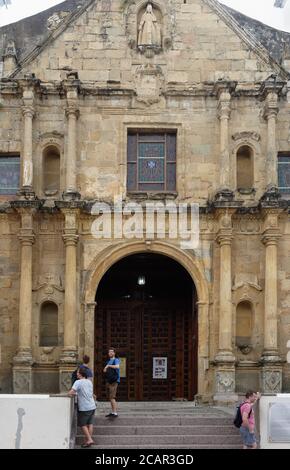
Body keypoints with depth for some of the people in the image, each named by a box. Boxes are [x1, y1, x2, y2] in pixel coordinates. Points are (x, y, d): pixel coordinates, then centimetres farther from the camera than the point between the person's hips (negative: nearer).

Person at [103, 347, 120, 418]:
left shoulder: (116, 360, -6)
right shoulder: (108, 361, 19)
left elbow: (117, 366, -28)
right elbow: (105, 370, 28)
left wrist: (108, 366, -23)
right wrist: (105, 369, 7)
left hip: (114, 381, -9)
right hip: (108, 380, 9)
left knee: (112, 397, -15)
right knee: (110, 397, 10)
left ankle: (115, 413, -15)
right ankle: (112, 412, 16)